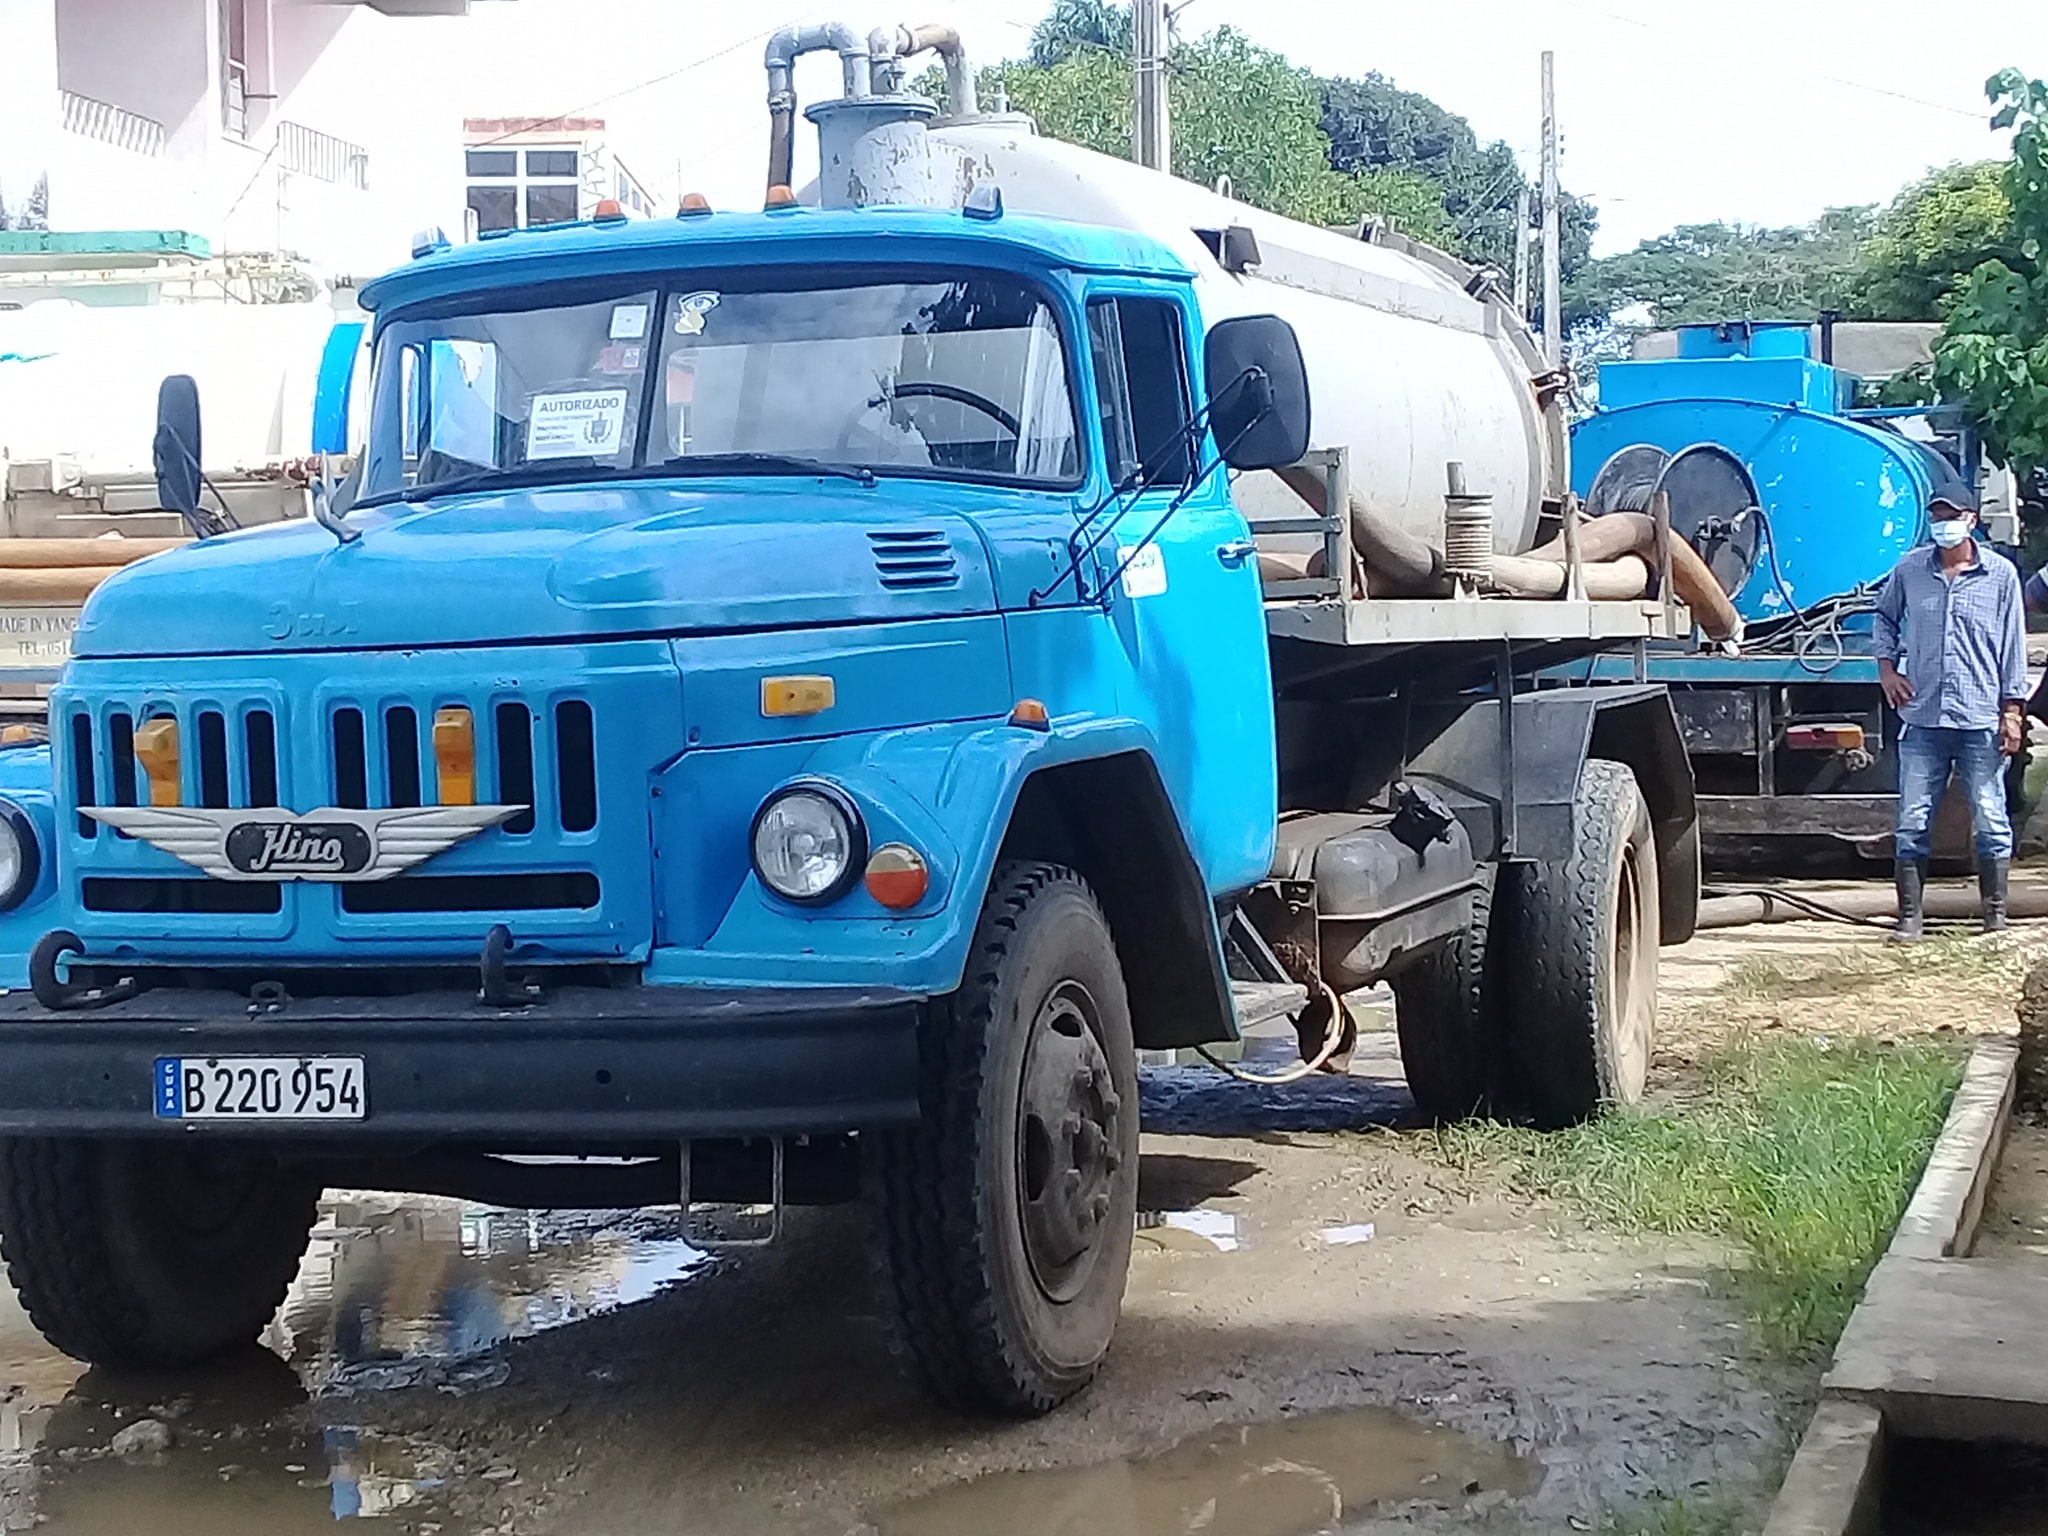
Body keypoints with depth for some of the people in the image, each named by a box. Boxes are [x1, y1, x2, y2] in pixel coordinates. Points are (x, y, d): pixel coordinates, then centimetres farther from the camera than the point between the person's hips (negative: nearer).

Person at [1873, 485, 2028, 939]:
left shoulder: (2000, 574, 1)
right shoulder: (1909, 569, 5)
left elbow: (2013, 645, 3)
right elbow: (1884, 617, 22)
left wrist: (2012, 710, -1)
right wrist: (1886, 666, 7)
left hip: (1981, 720, -1)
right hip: (1922, 718, 2)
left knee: (1991, 821, 2)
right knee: (1911, 822, 2)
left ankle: (1996, 917, 12)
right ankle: (1910, 915, 10)